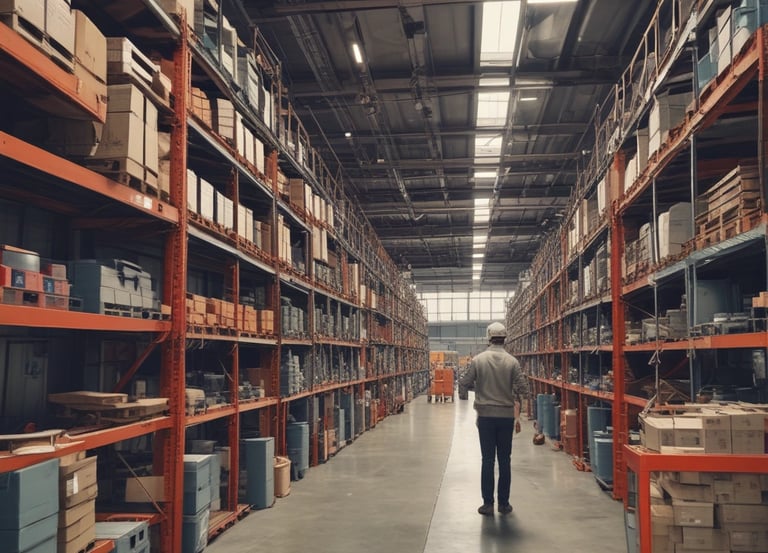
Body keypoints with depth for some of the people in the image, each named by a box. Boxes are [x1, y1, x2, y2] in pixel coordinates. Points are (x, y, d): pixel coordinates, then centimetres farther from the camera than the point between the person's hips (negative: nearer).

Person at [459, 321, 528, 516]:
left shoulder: (478, 360, -6)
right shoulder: (512, 362, -4)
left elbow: (463, 384, -3)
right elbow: (522, 388, -6)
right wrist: (519, 415, 7)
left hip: (486, 415, -1)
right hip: (506, 415, 1)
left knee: (487, 460, 5)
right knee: (504, 460, 9)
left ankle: (488, 503, 7)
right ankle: (504, 503, 14)